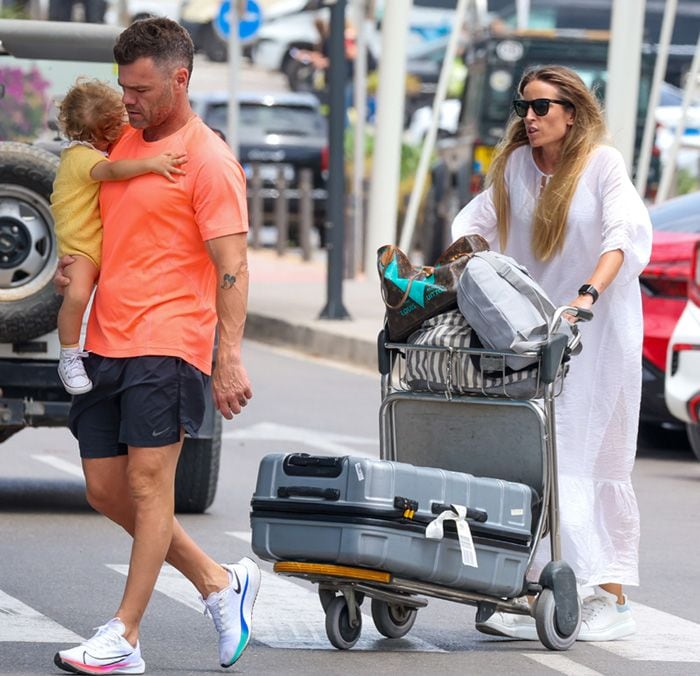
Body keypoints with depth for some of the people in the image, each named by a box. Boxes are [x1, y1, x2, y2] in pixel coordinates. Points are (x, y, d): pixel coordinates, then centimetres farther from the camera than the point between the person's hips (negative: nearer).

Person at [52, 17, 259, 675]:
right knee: (105, 488, 8)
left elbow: (232, 268, -12)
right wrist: (75, 262, 8)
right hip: (104, 344, 9)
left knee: (148, 483, -8)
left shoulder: (208, 161, -9)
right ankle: (220, 582, 21)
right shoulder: (123, 144, 15)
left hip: (166, 346, -9)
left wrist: (230, 359, -20)